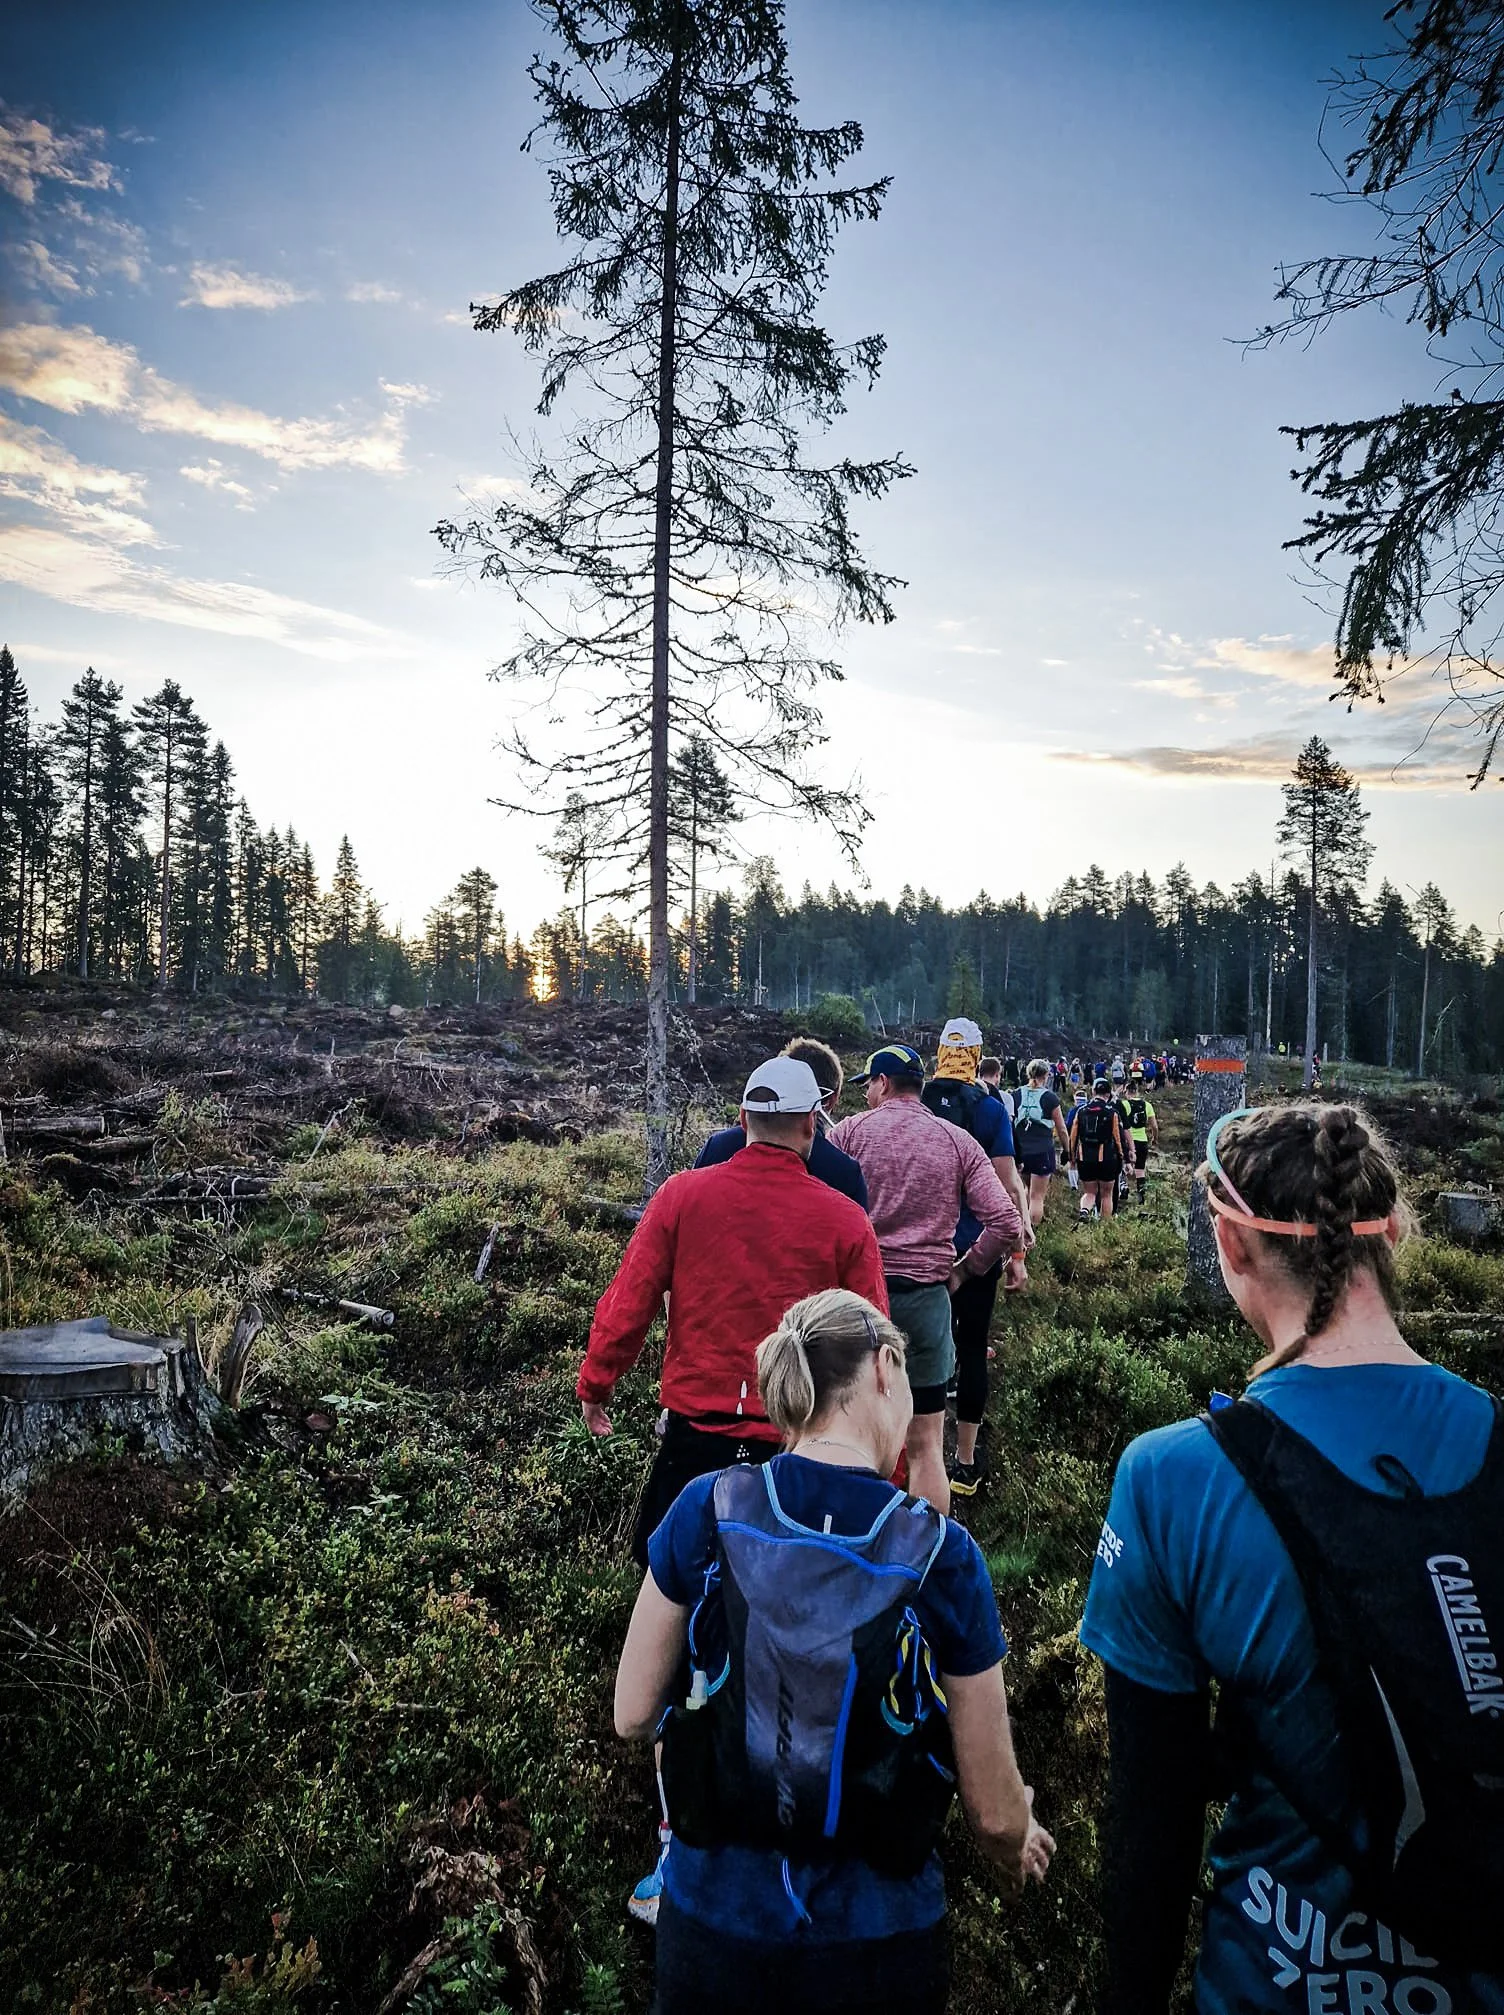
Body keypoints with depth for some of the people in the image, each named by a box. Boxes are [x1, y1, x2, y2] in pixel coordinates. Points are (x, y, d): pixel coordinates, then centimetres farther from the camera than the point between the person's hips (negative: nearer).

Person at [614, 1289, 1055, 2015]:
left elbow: (633, 1716, -4)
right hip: (873, 1935, -1)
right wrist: (1019, 1848, 14)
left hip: (713, 1917, 1)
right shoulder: (941, 1555, -19)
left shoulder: (707, 1513, -16)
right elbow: (994, 1812, -8)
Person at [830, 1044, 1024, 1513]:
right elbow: (1006, 1224, -2)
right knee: (926, 1445, 11)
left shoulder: (851, 1131, -1)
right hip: (926, 1296, 1)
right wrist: (960, 1272, 9)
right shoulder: (959, 1142, 4)